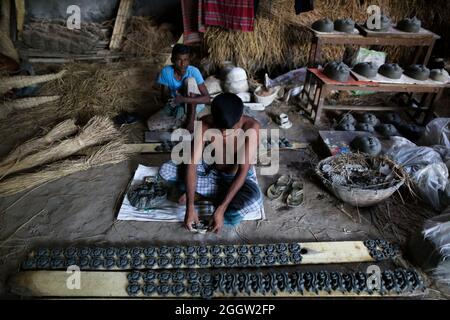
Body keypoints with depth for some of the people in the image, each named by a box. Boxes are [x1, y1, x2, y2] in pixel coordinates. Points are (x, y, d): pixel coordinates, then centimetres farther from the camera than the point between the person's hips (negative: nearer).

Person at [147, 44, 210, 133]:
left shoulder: (194, 71, -22)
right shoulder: (166, 72, -16)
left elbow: (207, 98, -28)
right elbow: (163, 97, -7)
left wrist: (185, 99, -40)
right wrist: (169, 98, -31)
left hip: (194, 105, -2)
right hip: (175, 106, 2)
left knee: (190, 80, -30)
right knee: (151, 124, -17)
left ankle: (190, 120, -23)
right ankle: (185, 119, -9)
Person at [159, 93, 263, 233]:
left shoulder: (251, 128, -31)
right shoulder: (204, 124, -25)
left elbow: (243, 172, -31)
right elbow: (192, 163, -27)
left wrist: (221, 209, -35)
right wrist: (190, 207, -34)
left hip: (237, 176, -2)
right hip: (210, 169, 3)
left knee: (255, 200, -36)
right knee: (165, 171, -14)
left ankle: (202, 192, -10)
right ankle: (221, 192, -8)